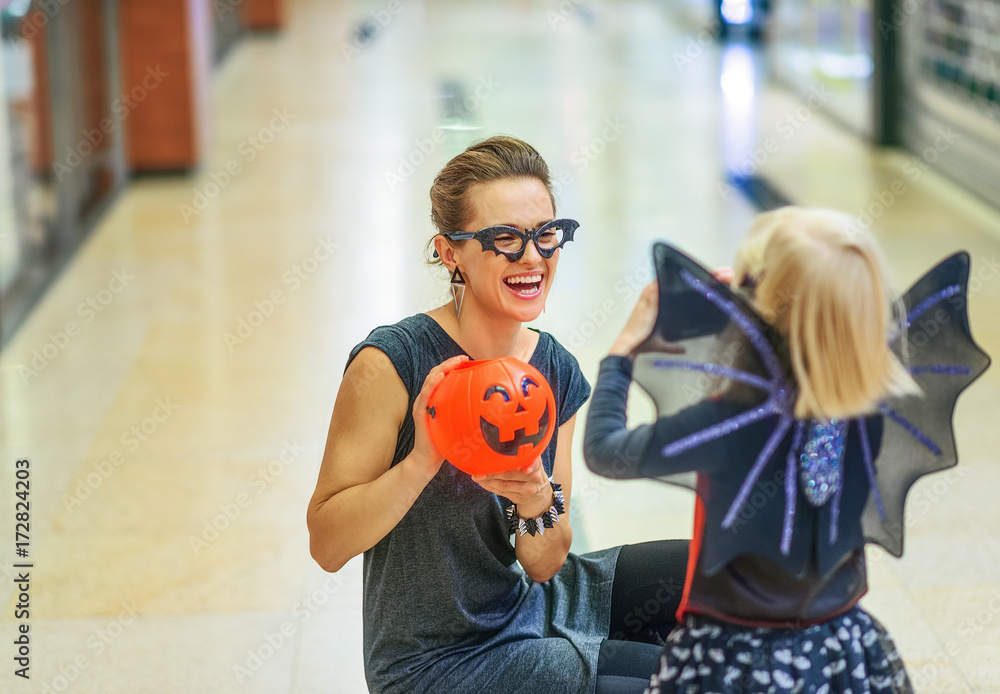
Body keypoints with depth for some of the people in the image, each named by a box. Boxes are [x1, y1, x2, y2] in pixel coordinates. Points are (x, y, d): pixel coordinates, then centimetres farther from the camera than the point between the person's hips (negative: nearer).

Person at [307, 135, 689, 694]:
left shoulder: (557, 370, -3)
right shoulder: (391, 364, -22)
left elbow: (543, 565, -1)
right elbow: (327, 545, -21)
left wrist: (538, 504, -23)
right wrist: (422, 462, -35)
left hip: (529, 605, 6)